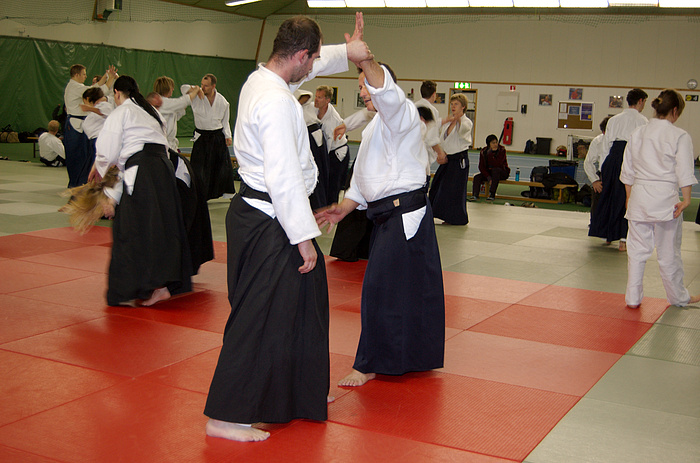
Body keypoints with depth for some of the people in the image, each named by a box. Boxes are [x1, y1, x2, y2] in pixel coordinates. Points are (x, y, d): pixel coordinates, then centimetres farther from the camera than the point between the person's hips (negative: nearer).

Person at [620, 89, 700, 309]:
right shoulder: (680, 136, -6)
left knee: (637, 249, 10)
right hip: (665, 199, -4)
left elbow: (628, 171, 12)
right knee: (669, 252, 9)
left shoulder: (637, 133, 7)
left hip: (639, 196, 4)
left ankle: (633, 297, 15)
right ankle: (679, 297, 26)